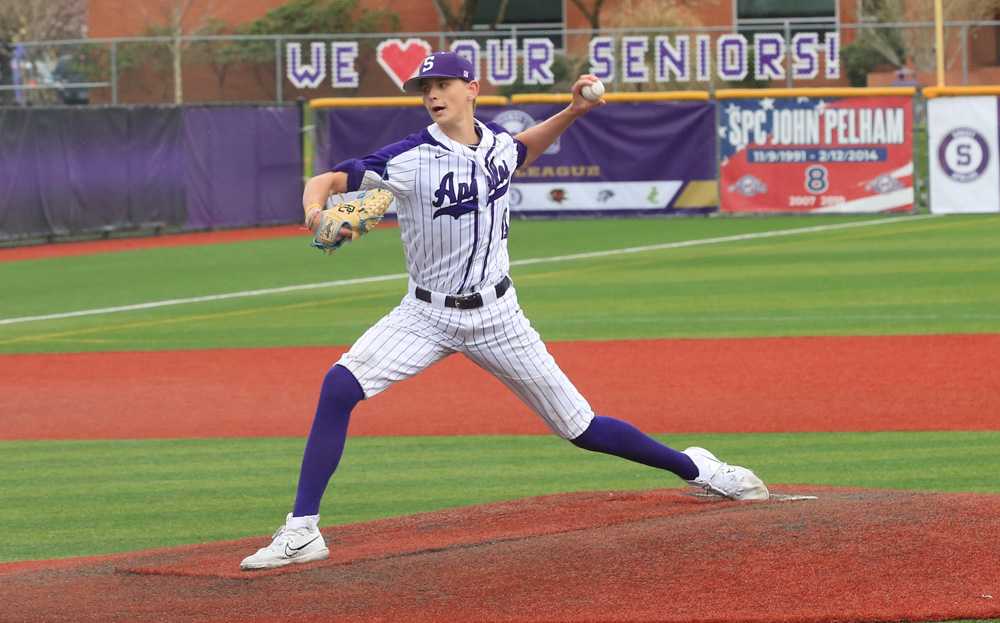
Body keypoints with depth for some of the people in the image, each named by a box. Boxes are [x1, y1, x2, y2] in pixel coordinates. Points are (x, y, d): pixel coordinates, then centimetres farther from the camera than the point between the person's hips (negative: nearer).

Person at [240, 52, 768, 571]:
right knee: (339, 387, -25)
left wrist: (573, 111, 11)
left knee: (579, 426, 4)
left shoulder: (497, 142, -1)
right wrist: (315, 211, -46)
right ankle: (301, 532, -22)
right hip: (427, 315, -2)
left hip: (496, 315, 2)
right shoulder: (408, 159, -16)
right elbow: (327, 180, -22)